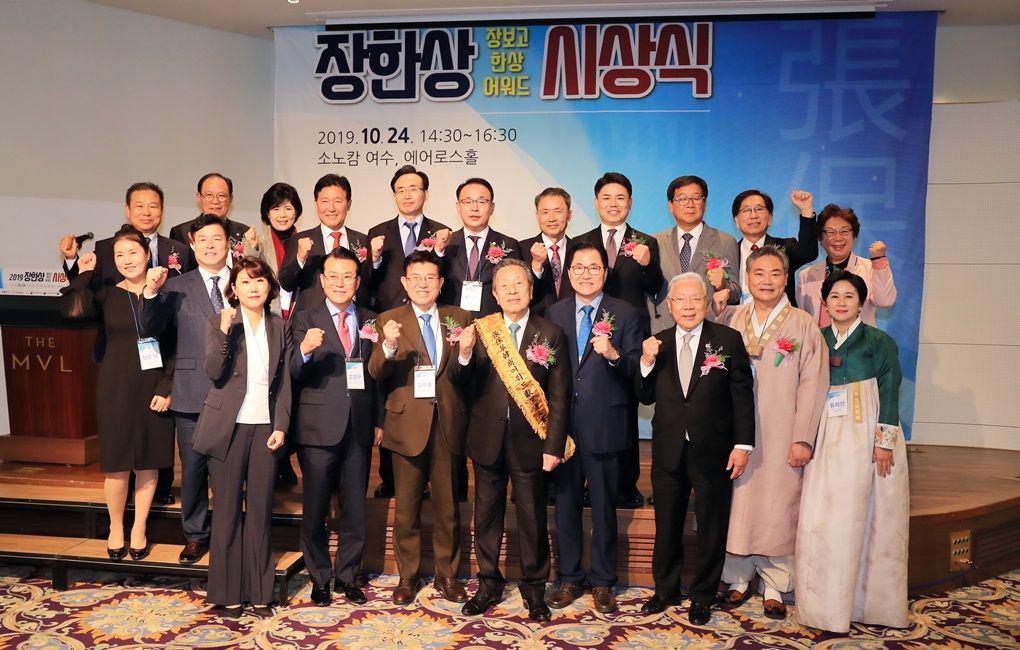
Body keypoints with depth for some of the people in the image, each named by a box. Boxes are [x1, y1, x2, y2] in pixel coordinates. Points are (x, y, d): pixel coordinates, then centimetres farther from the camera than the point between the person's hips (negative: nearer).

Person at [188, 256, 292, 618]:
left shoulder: (280, 328, 8)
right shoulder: (219, 322, 0)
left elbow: (284, 382, 8)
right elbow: (214, 372, -12)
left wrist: (281, 426, -1)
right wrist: (224, 331, -24)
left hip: (266, 428, 2)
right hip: (228, 427, -2)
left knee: (261, 511, 7)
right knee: (228, 512, 6)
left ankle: (259, 592, 17)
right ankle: (227, 593, 17)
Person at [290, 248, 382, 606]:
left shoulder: (371, 321, 7)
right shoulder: (306, 320, -2)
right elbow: (294, 376, -11)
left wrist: (379, 422, 5)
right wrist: (304, 350, -31)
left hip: (359, 429, 3)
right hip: (319, 428, -2)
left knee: (355, 509, 11)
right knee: (315, 509, 10)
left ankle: (348, 576, 28)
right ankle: (319, 577, 27)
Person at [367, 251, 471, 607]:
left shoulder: (459, 318, 5)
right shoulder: (390, 320, 0)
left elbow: (462, 375, -1)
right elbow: (376, 372, -13)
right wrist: (389, 346, -33)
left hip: (447, 422, 2)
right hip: (408, 422, -1)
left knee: (447, 506, 12)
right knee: (406, 507, 10)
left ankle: (447, 575, 27)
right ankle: (408, 577, 26)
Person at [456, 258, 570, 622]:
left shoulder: (552, 335, -3)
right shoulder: (480, 331, 0)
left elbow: (560, 396, -4)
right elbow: (466, 388, -6)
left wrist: (553, 446, -8)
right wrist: (464, 355, -24)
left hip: (529, 441, -1)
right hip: (487, 440, 2)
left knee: (533, 518, 10)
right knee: (486, 516, 13)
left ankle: (533, 589, 28)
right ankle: (488, 585, 31)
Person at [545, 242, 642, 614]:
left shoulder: (625, 314, 0)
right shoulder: (553, 314, 8)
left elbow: (637, 368, -7)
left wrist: (613, 355, -26)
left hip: (604, 425, -2)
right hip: (563, 423, 3)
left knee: (604, 507, 8)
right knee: (565, 504, 12)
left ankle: (602, 582, 24)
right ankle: (569, 579, 27)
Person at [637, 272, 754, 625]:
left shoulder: (728, 340, -5)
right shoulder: (657, 344, 2)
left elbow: (742, 395, -5)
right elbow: (646, 397, 3)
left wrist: (743, 444, -9)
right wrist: (647, 363, -13)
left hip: (713, 451, -2)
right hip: (668, 451, 2)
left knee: (711, 529, 12)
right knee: (666, 527, 16)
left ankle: (702, 596, 30)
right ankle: (665, 589, 35)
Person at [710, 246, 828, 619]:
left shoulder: (803, 324, 0)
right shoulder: (729, 318, 7)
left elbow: (812, 383, -4)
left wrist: (803, 438, -9)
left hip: (780, 436, -2)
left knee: (776, 507, 3)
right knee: (736, 503, 7)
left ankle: (774, 586, 17)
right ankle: (738, 578, 22)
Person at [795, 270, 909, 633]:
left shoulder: (879, 341, 1)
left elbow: (889, 394, -3)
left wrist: (885, 442, -10)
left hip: (867, 437, -3)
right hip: (828, 438, 3)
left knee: (860, 518, -3)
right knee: (820, 517, -1)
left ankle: (867, 602, 10)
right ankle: (828, 603, 9)